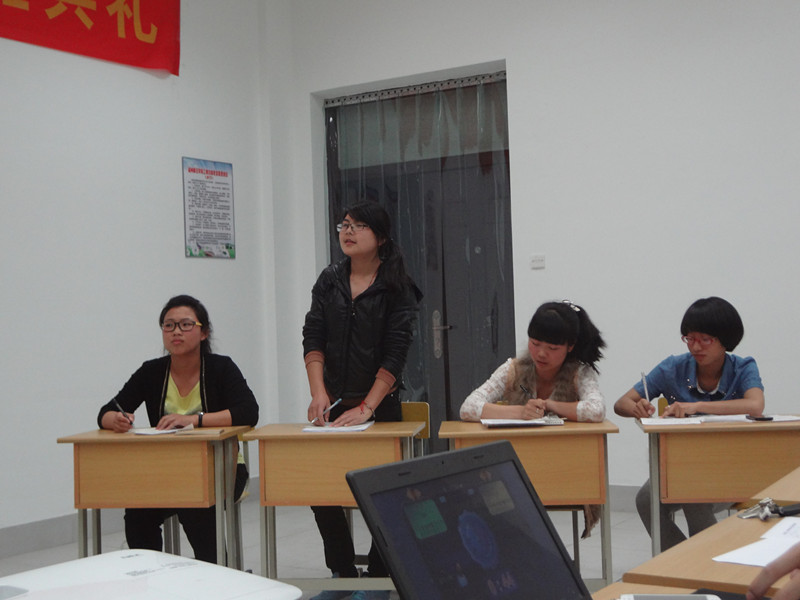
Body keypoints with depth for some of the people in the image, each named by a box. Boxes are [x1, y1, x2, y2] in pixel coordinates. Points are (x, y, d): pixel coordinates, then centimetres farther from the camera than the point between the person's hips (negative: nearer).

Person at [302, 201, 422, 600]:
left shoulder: (397, 288, -5)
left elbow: (395, 354, -12)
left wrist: (366, 408, -18)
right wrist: (319, 393, -11)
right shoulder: (329, 281, 8)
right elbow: (313, 339, 2)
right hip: (334, 403, 4)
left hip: (382, 404, -4)